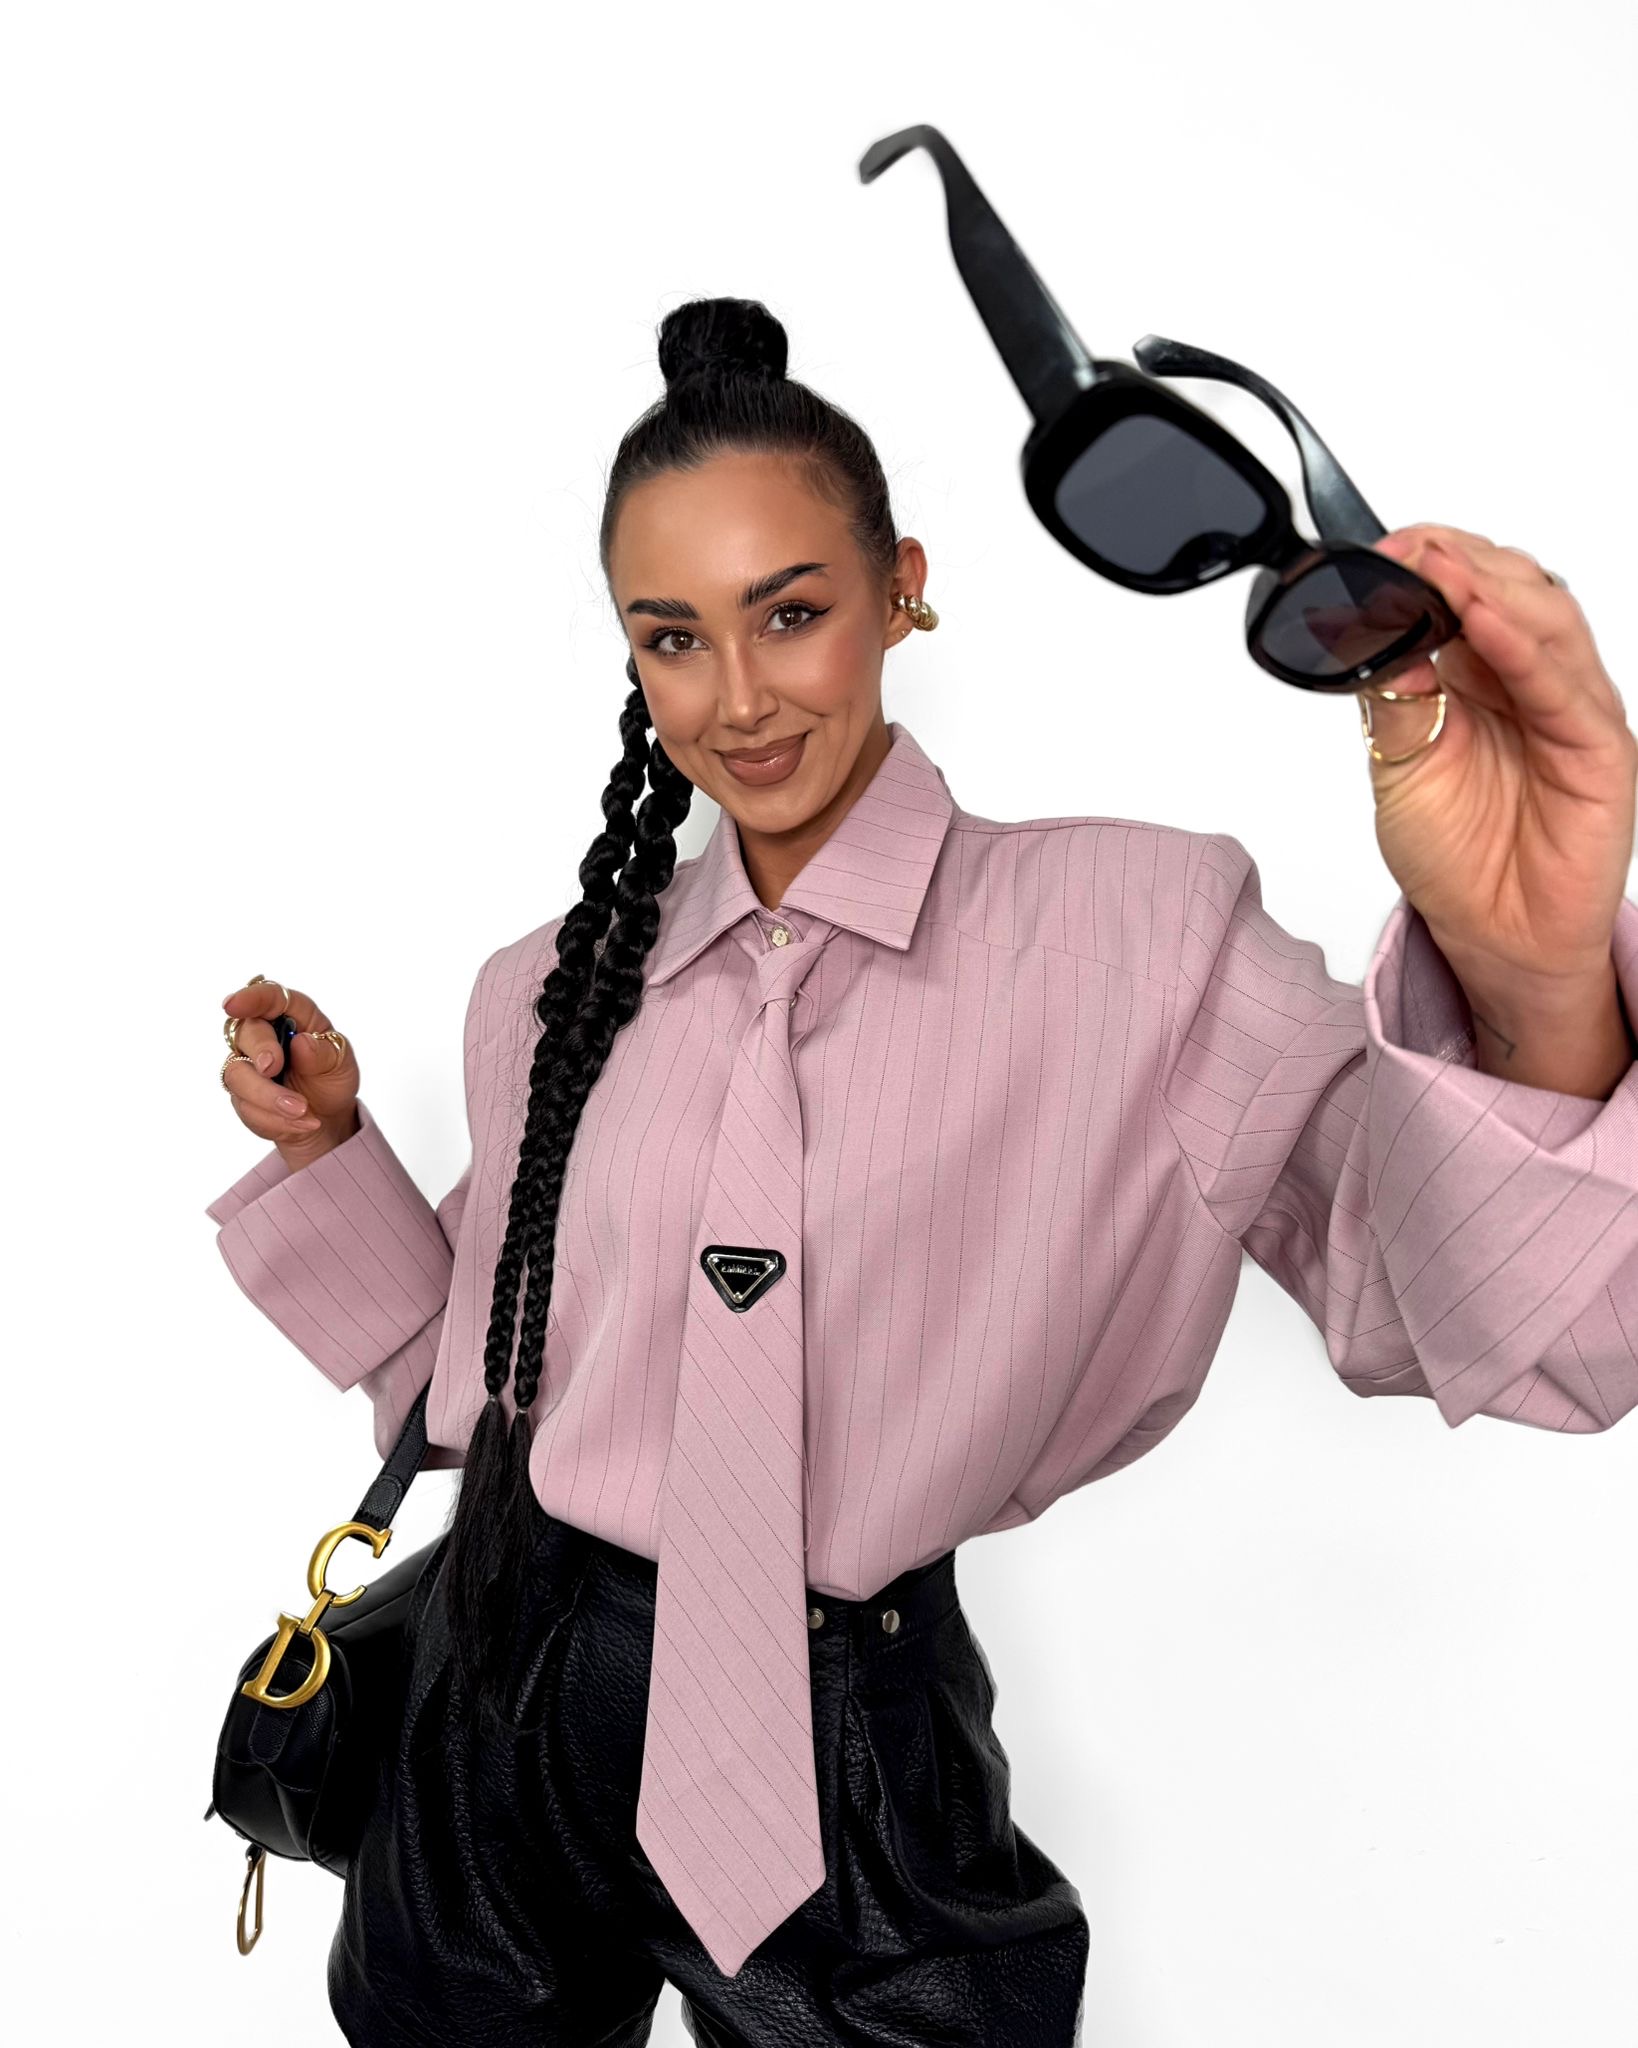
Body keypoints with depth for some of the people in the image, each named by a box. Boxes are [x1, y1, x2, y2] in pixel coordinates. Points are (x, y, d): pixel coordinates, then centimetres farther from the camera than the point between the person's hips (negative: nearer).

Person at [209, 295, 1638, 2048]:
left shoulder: (1130, 936, -14)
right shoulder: (550, 994, 0)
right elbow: (486, 1380, 9)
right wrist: (328, 1152, -3)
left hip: (840, 1760, -3)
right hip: (506, 1708, 4)